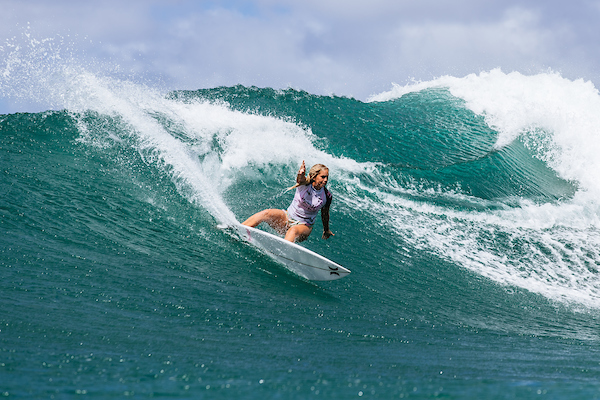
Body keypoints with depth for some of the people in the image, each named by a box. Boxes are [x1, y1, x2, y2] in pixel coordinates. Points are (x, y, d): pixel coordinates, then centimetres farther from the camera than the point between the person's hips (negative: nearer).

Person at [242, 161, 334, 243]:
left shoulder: (327, 197, -7)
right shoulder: (305, 184, -11)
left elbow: (325, 214, 11)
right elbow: (300, 180, -36)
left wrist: (326, 230, 25)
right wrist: (301, 175, -61)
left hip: (304, 226, -1)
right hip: (287, 217, 1)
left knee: (293, 231, -38)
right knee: (267, 213, -26)